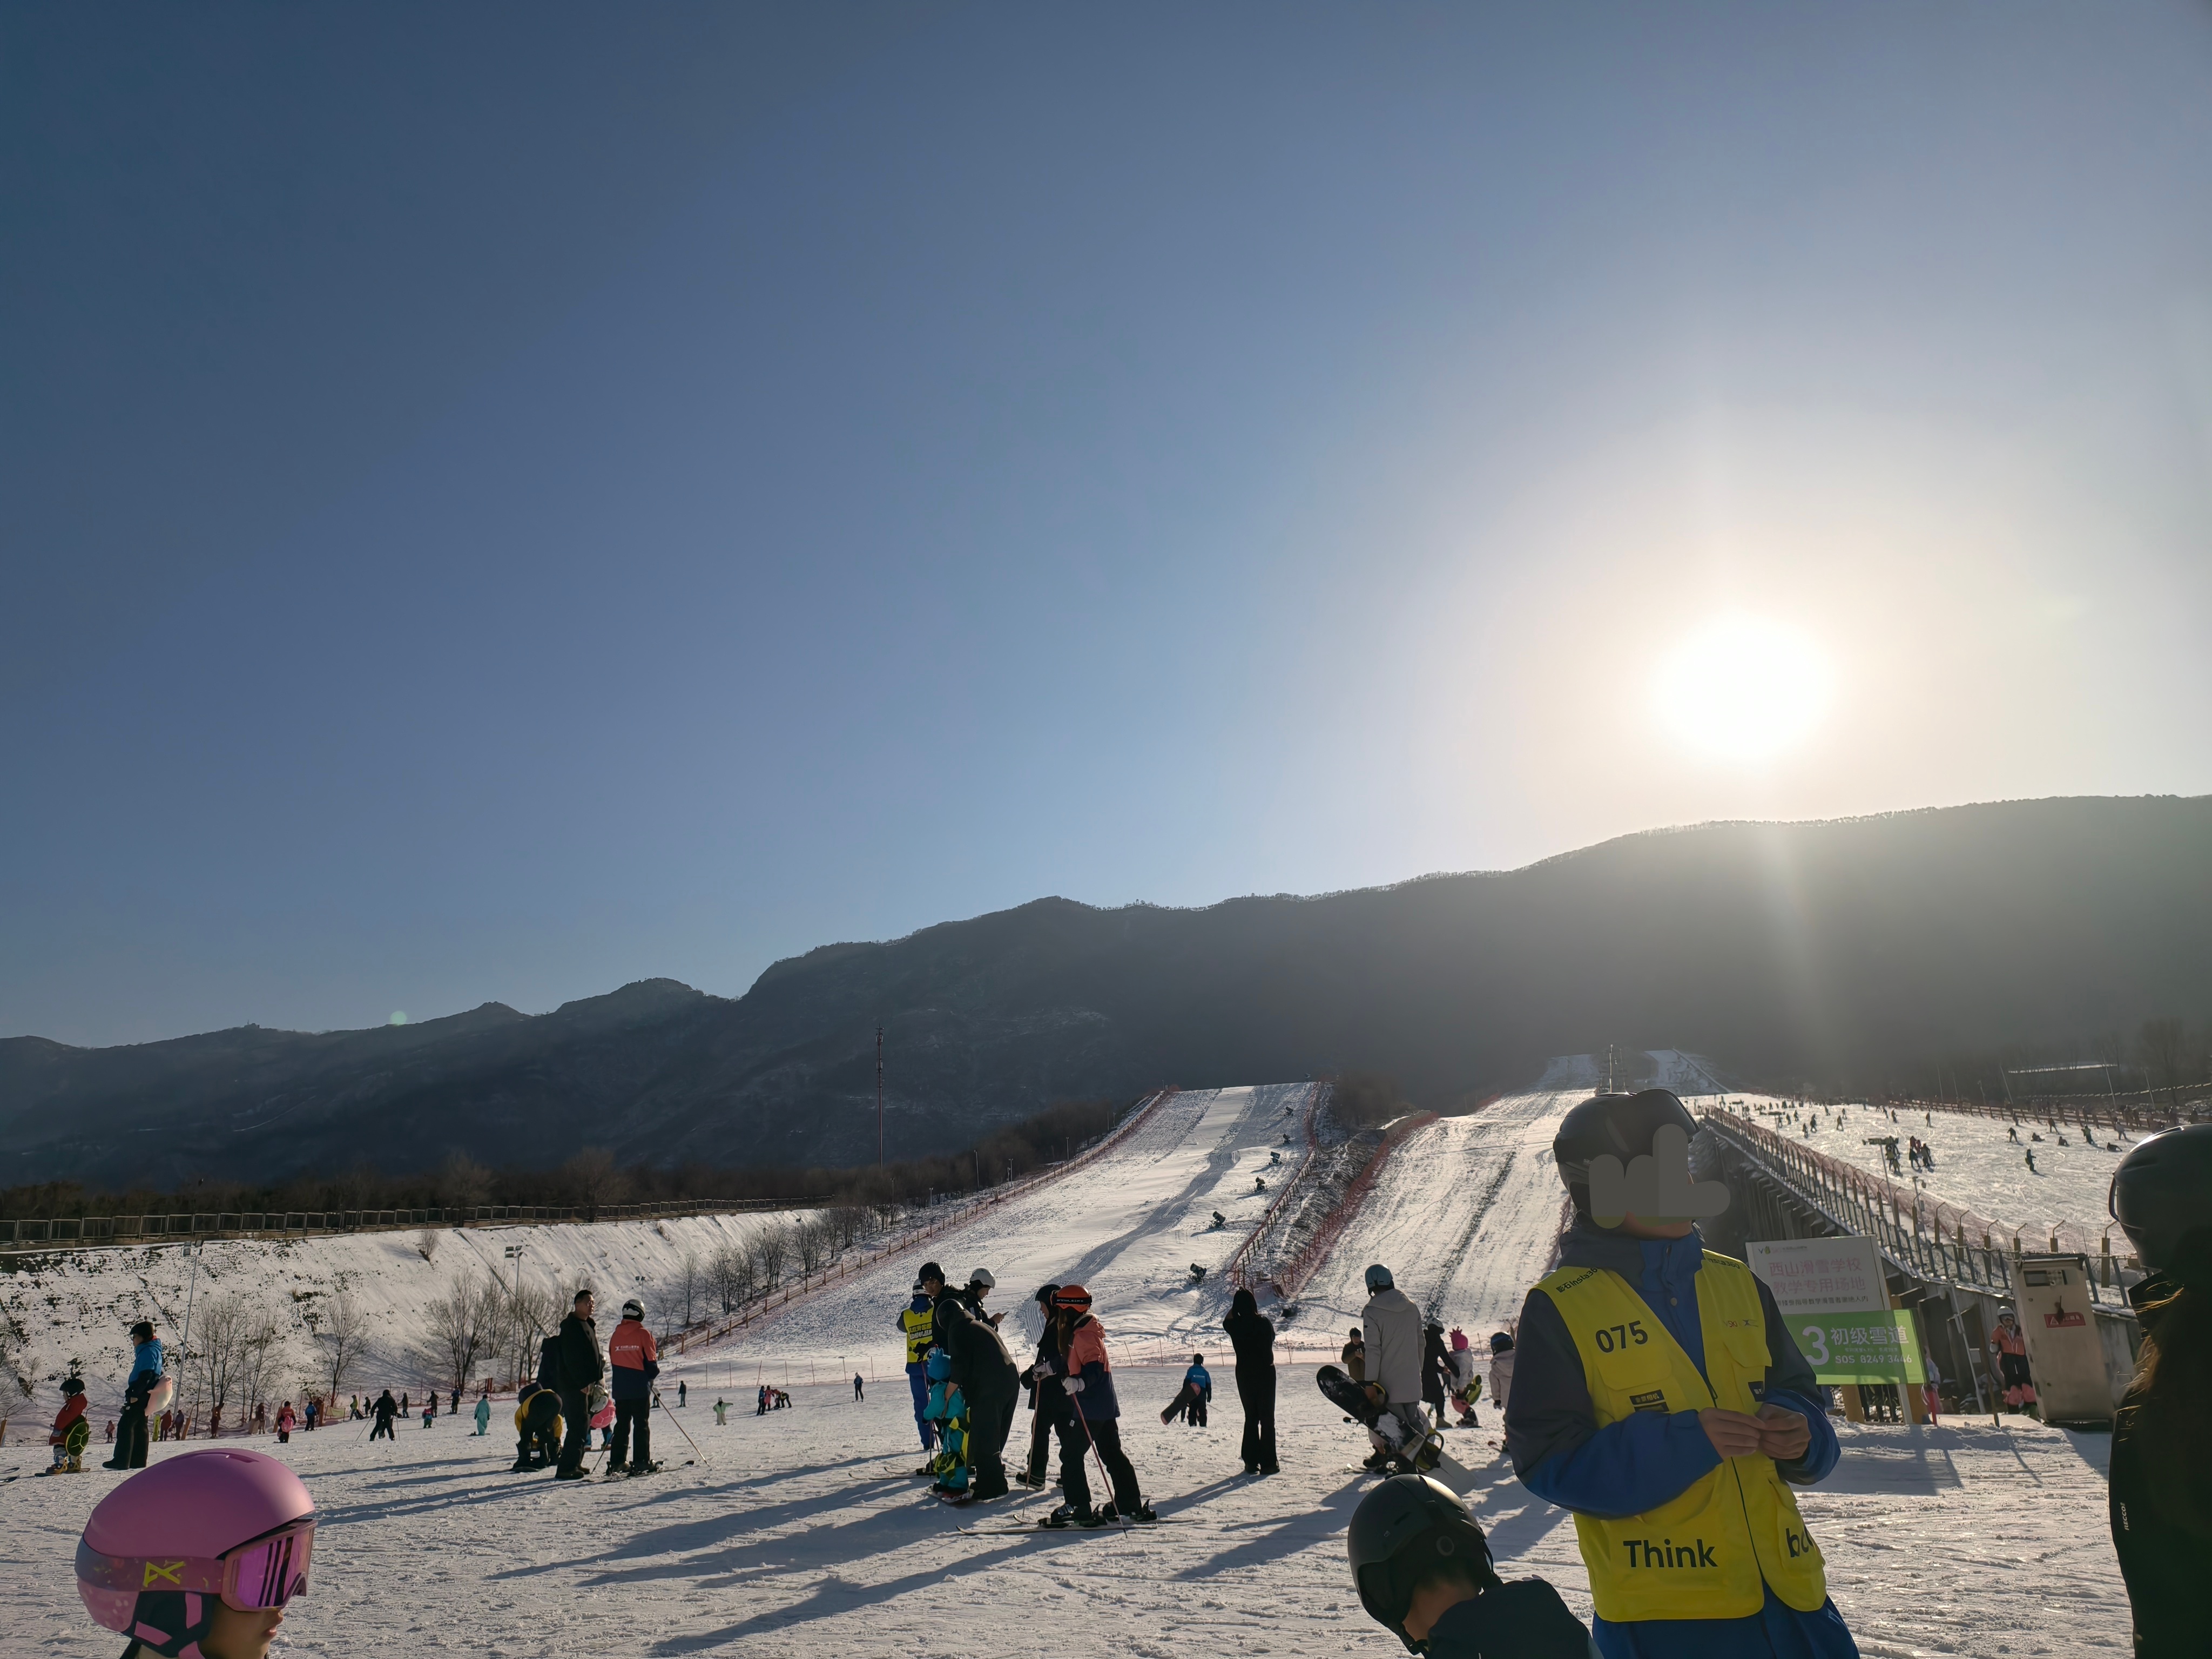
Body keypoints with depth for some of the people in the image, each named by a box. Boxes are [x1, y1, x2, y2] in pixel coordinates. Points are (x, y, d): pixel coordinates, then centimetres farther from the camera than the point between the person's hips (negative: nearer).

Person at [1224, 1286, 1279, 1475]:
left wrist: (1238, 1301, 11)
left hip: (1244, 1374, 2)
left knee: (1251, 1417, 14)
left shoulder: (1234, 1326, -8)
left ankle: (1251, 1462, 12)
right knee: (1267, 1418, 5)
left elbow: (1227, 1321, 16)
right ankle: (1267, 1463, 2)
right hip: (1266, 1372, -2)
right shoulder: (1264, 1322, -11)